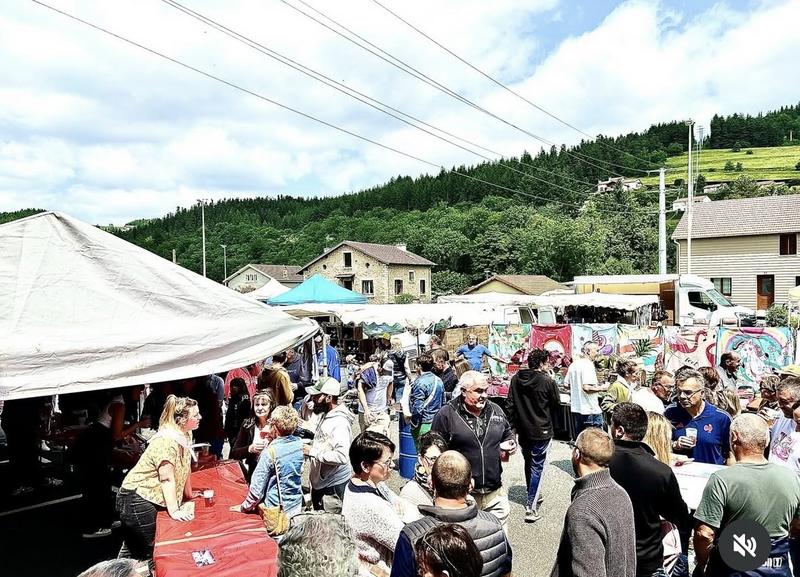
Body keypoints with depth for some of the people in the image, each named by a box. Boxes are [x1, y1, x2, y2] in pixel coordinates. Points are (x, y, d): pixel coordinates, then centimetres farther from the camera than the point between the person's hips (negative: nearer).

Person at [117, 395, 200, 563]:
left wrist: (188, 494, 21)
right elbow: (167, 479, -25)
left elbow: (184, 468, 15)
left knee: (131, 549, 18)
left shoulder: (185, 435, 5)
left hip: (149, 500, 9)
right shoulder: (166, 441, -23)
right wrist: (174, 511, -26)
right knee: (147, 554, -6)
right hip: (136, 500, -9)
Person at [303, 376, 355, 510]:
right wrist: (310, 445, 2)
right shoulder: (324, 415, 4)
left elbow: (341, 456, -35)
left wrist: (313, 452, -28)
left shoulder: (340, 423, -26)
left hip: (335, 484, -9)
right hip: (319, 480, 9)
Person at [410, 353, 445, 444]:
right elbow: (443, 403, 14)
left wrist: (414, 425, -10)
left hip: (424, 424, -7)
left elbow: (417, 408, -18)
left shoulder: (419, 382, -15)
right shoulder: (439, 381, 8)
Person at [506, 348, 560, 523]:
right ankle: (531, 507, -2)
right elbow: (557, 403, 0)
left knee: (528, 463, 22)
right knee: (537, 467, 1)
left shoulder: (516, 379, -2)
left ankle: (532, 497, 38)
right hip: (541, 430, -5)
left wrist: (513, 425, 10)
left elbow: (509, 404, 0)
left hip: (523, 430, 5)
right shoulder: (547, 382, -16)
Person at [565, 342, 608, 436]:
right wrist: (602, 388, -11)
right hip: (590, 410, -8)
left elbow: (566, 384, 16)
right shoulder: (588, 365, -16)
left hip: (575, 408, 8)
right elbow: (587, 387, -25)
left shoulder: (573, 364, 10)